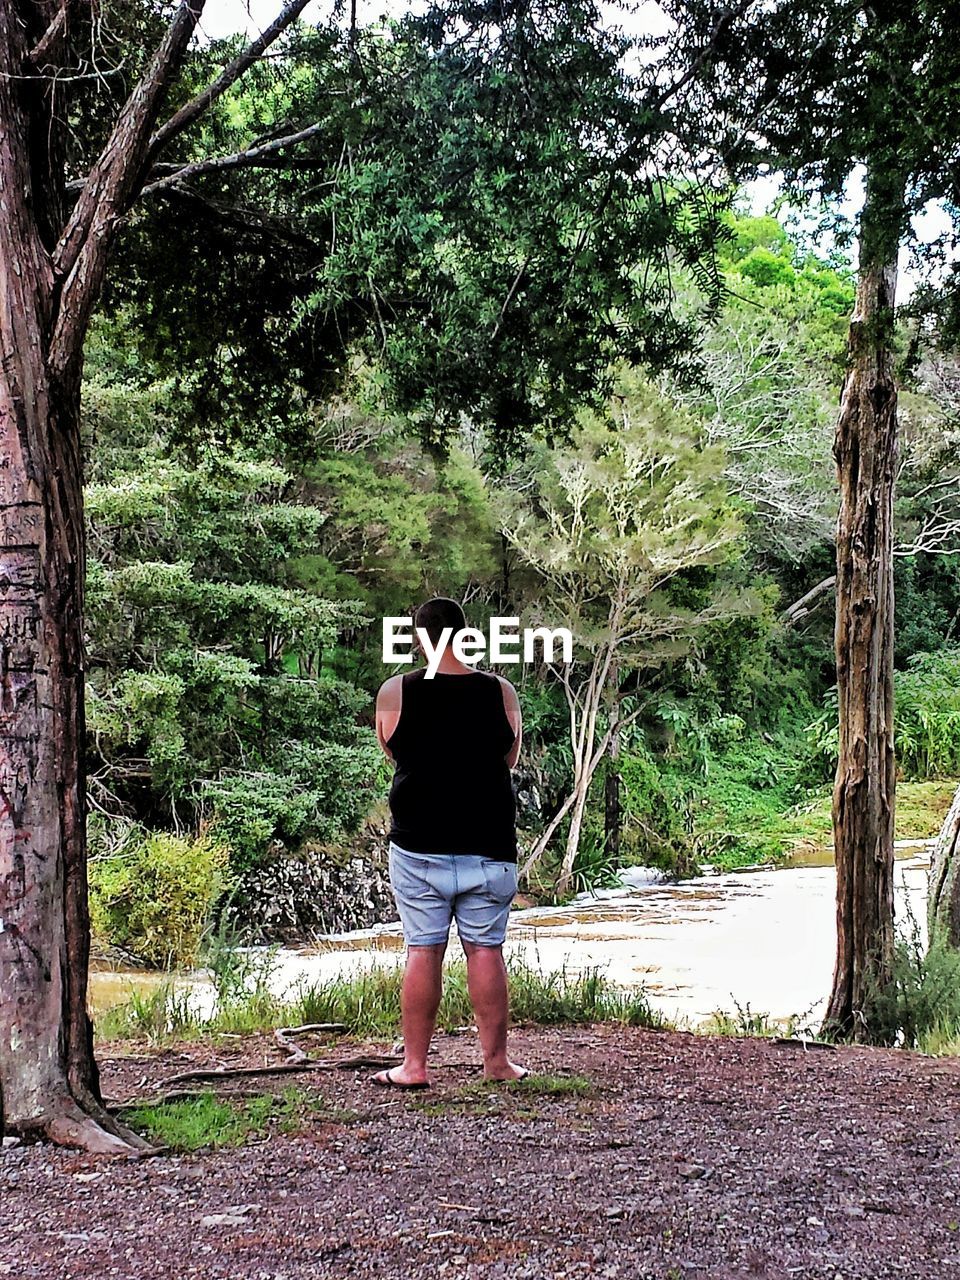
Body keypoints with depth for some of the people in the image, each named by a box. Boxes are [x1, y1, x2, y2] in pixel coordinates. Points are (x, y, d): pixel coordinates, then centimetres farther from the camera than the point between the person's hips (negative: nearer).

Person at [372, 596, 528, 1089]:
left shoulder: (394, 692, -4)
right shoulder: (501, 692, -2)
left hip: (419, 847, 0)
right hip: (488, 847, 1)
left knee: (422, 951, 5)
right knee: (486, 950, 7)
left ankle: (415, 1064, 9)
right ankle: (495, 1060, 15)